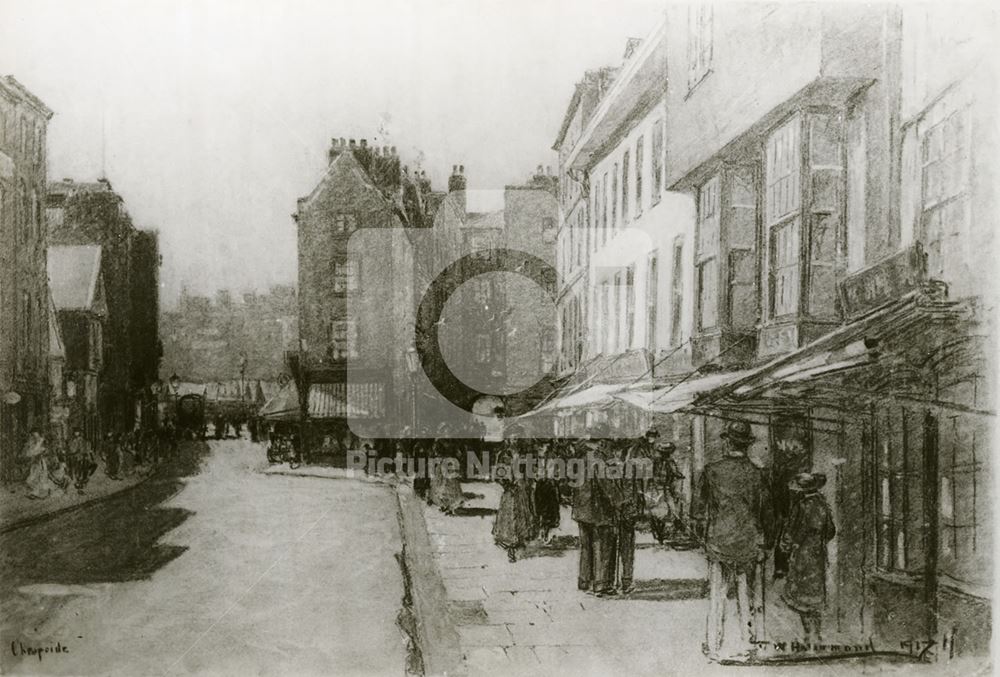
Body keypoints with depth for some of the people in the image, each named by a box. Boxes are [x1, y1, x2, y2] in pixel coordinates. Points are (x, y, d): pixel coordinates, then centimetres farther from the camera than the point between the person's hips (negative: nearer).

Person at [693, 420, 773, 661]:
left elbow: (699, 509, 0)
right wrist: (766, 540, 13)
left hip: (719, 541, 0)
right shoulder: (756, 473, -5)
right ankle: (750, 643, 15)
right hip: (750, 542, 0)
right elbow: (766, 511, 2)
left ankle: (713, 647, 11)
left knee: (717, 594, 7)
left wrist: (705, 533, 15)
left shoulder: (712, 471, -7)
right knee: (750, 593, 10)